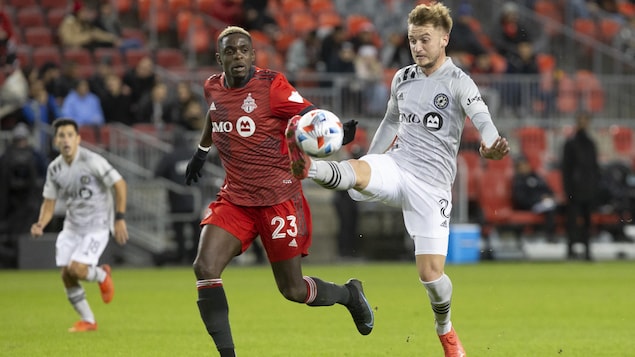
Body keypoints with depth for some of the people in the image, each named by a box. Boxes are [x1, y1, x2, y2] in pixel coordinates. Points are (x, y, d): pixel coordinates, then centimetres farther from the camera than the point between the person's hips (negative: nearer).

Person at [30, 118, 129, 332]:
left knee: (77, 269, -20)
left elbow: (119, 185, -13)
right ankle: (88, 321, 17)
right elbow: (49, 202, 8)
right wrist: (40, 224, -11)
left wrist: (119, 218, -15)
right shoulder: (54, 169, 1)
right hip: (72, 227, 6)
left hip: (97, 226, -6)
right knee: (66, 276, -1)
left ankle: (102, 275, 15)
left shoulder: (92, 161, -17)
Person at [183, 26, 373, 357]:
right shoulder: (213, 87, 4)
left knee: (292, 289, 2)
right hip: (234, 199, 5)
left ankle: (349, 294, 35)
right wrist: (202, 150, 37)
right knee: (205, 268, -17)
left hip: (279, 199, -5)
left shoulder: (270, 85, -13)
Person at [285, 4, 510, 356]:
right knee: (355, 171, -33)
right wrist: (370, 160, 29)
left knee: (430, 273, -5)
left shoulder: (458, 82, -9)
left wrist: (491, 145, -49)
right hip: (394, 167, 4)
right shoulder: (402, 79, 9)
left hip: (432, 184, -4)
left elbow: (482, 118, -27)